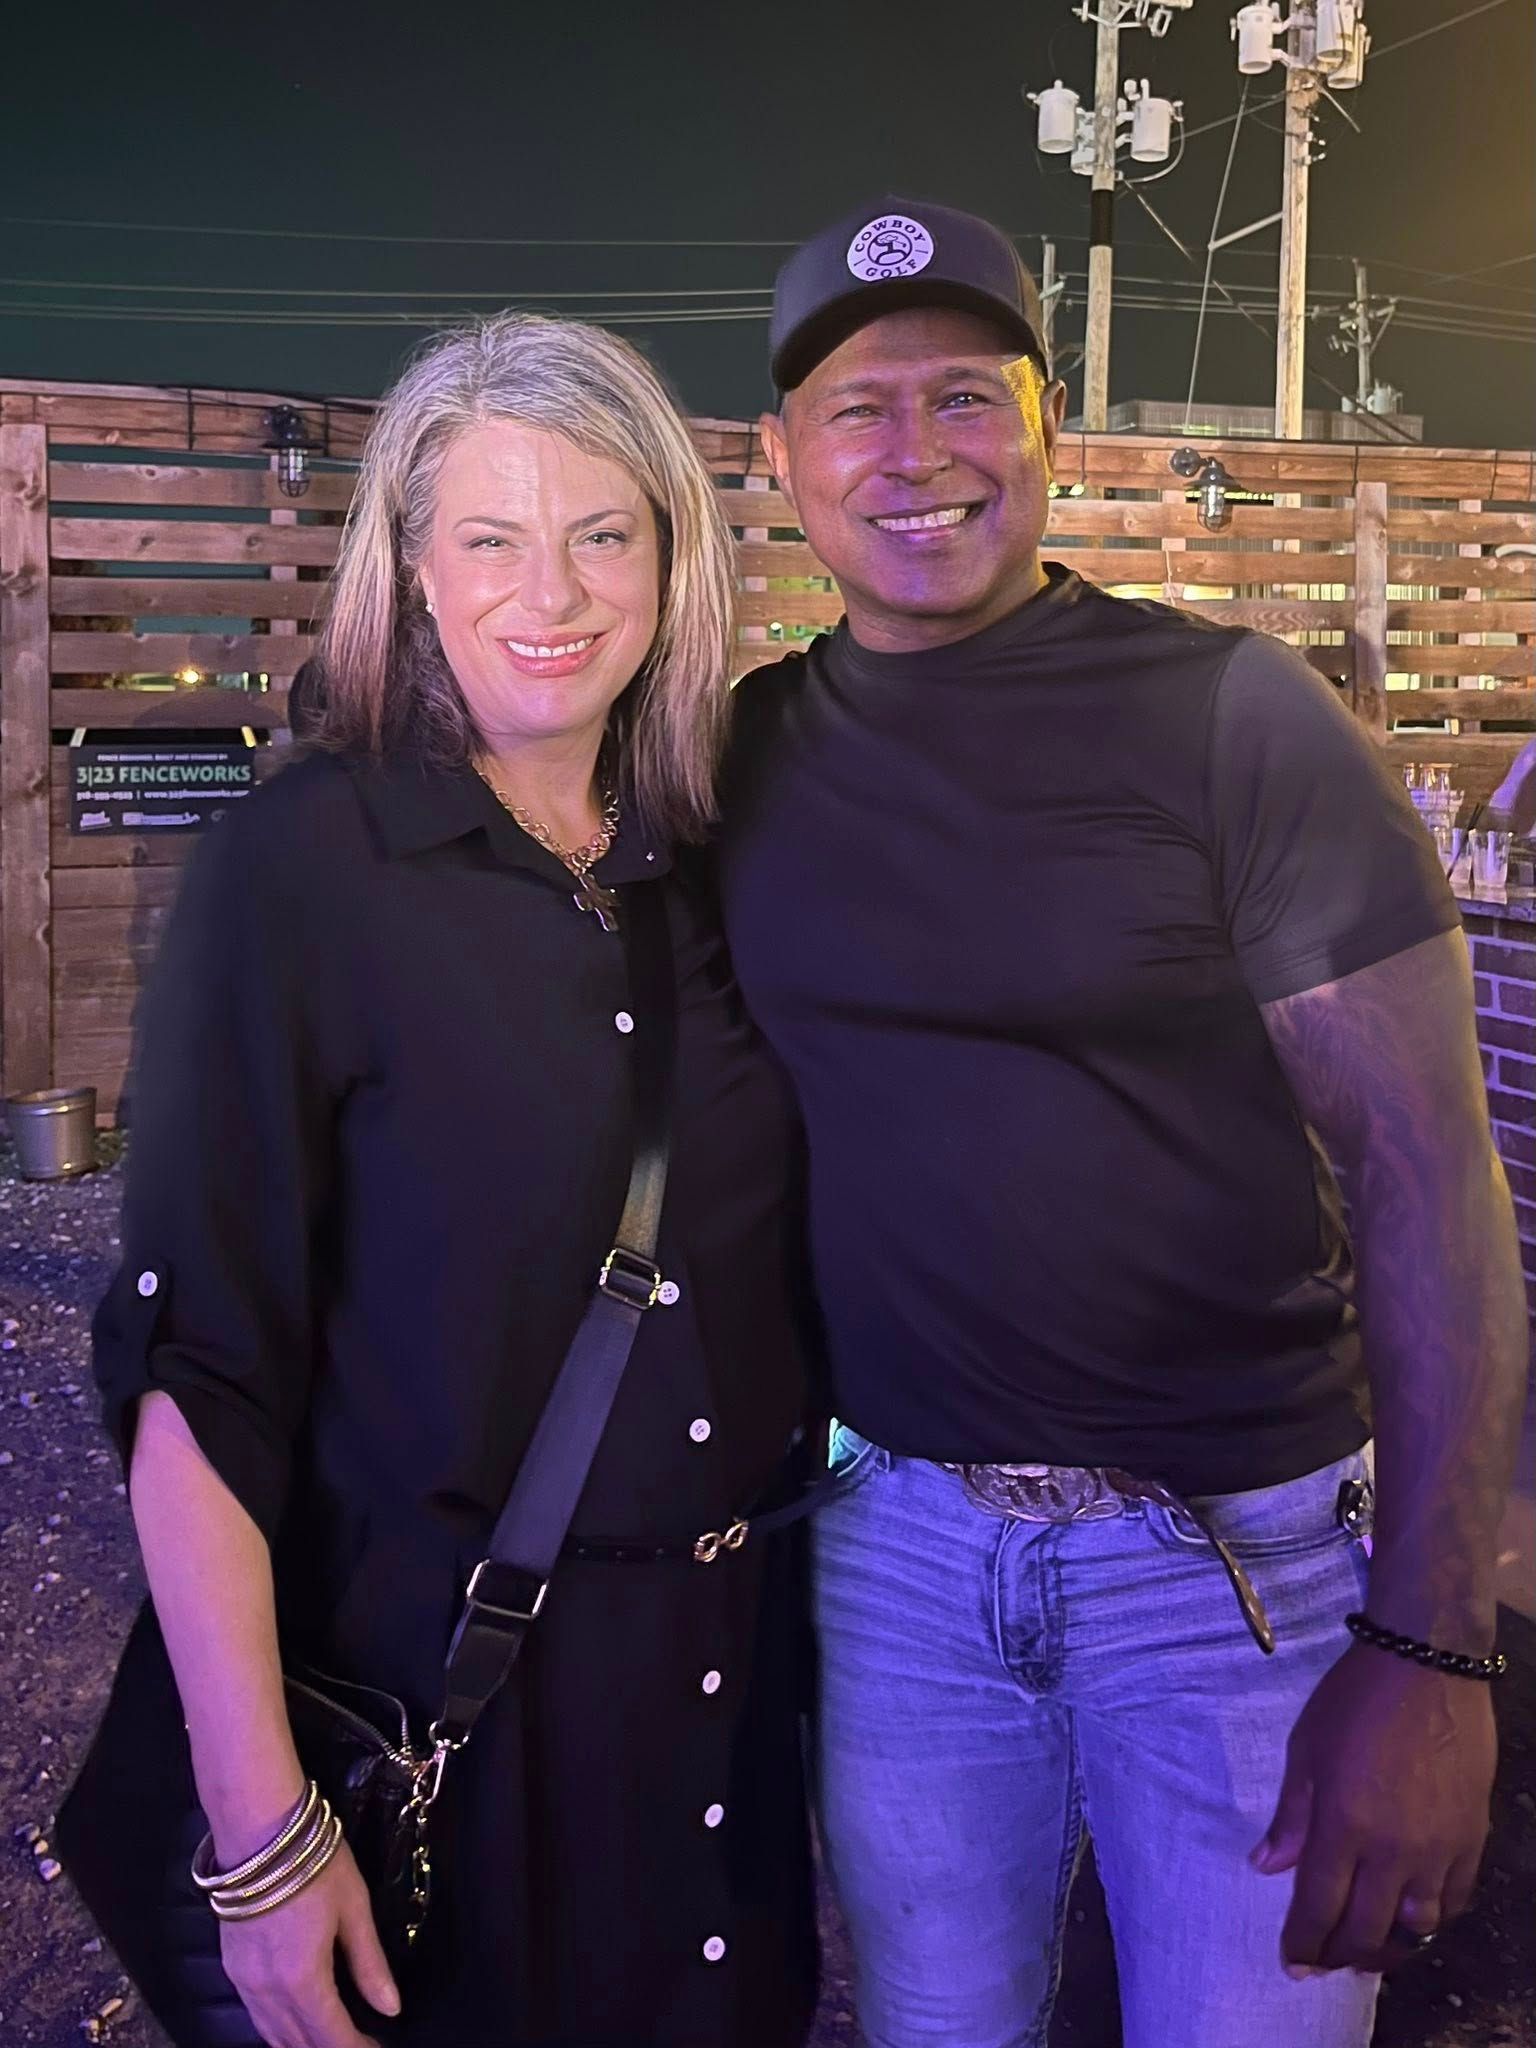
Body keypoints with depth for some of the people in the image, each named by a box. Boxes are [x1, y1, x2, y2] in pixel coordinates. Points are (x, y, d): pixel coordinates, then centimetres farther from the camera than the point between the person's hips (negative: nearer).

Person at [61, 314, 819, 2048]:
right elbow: (194, 1368, -17)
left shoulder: (707, 870, 2)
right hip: (426, 1707, -5)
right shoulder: (300, 871, -14)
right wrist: (258, 1825, -19)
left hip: (725, 1684, 5)